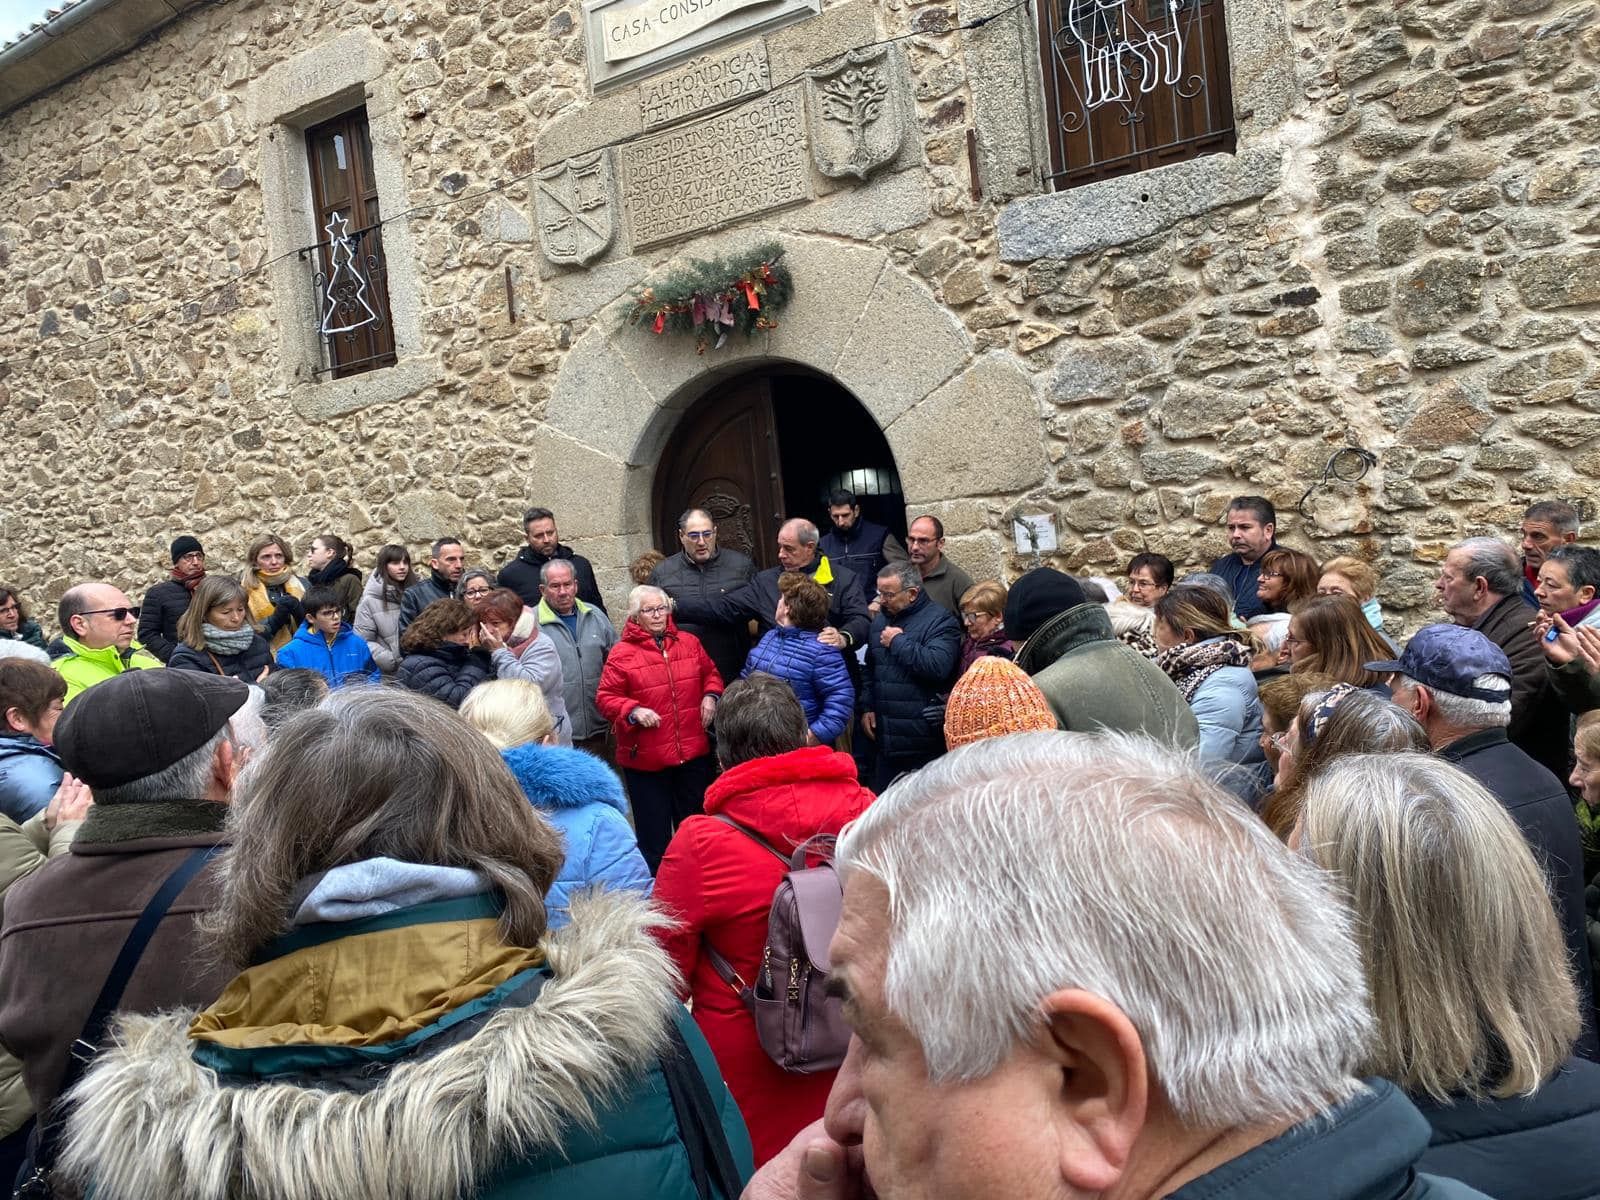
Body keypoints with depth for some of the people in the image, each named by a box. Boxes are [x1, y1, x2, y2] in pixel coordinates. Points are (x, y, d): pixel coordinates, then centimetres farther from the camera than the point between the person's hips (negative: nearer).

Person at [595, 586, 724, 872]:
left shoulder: (689, 643, 6)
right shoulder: (621, 653, -7)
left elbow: (711, 674, 19)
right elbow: (605, 698, -6)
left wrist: (710, 695, 0)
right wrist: (633, 711, -22)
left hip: (694, 752, 4)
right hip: (645, 759, -4)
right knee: (654, 831, 6)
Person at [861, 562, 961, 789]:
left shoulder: (939, 620, -10)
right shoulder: (881, 620, 15)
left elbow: (938, 666, -27)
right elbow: (870, 669, 26)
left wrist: (899, 641, -17)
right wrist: (867, 706, 14)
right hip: (887, 738, 7)